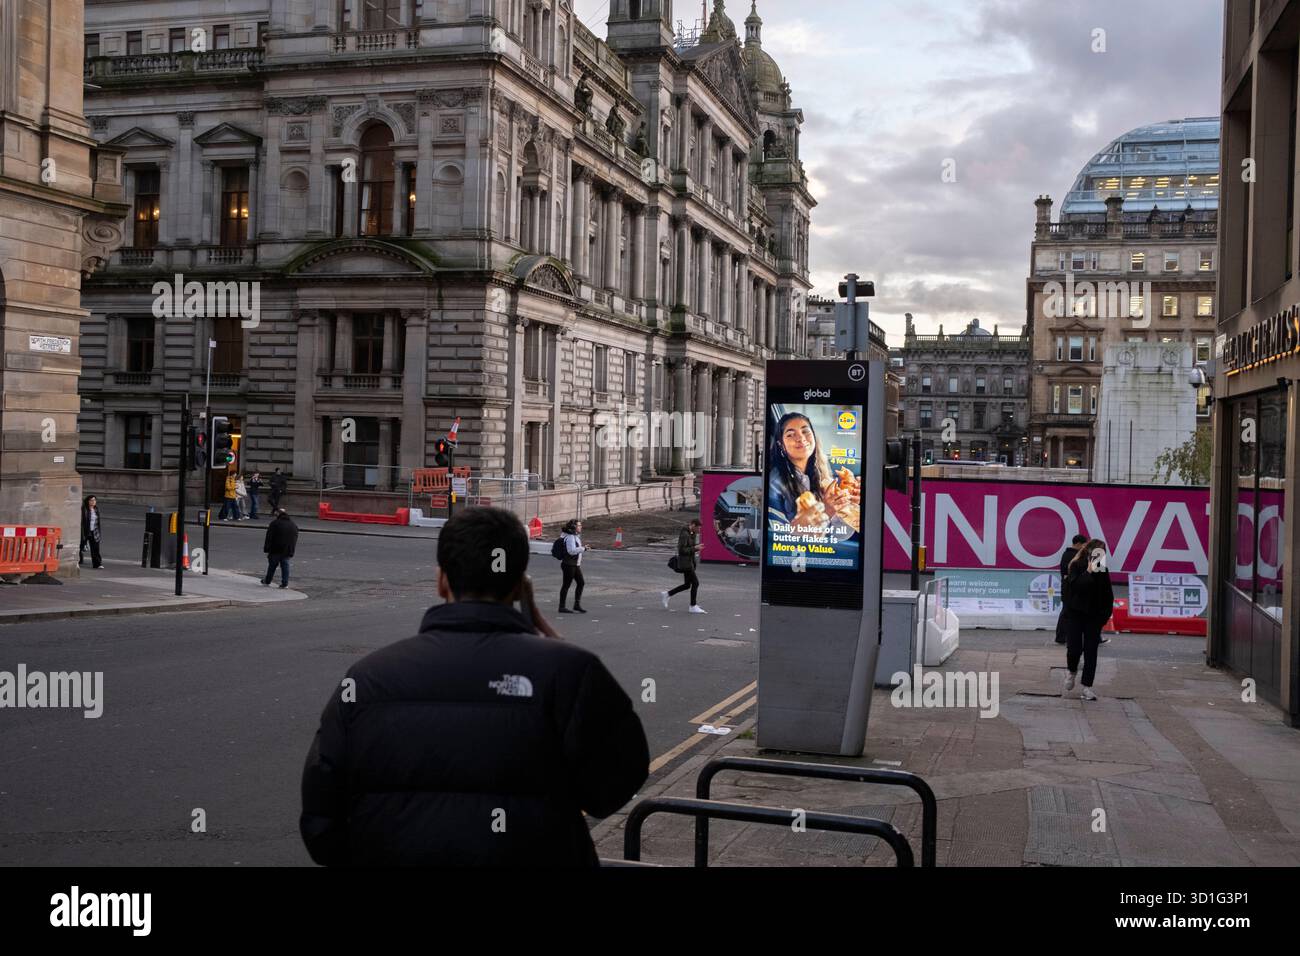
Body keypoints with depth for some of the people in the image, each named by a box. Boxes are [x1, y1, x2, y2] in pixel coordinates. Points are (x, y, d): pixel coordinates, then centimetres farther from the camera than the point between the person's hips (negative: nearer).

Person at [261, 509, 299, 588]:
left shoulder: (274, 523, -6)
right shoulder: (294, 525, 12)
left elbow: (269, 538, -8)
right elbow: (295, 539, 16)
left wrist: (266, 549, -6)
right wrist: (291, 551, 20)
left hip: (276, 550, -4)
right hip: (287, 551, 4)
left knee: (272, 565, 8)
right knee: (285, 565, 7)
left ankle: (267, 581, 19)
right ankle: (285, 583, 1)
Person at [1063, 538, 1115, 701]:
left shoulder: (1102, 570, 3)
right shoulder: (1077, 566, -4)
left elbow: (1108, 595, 5)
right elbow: (1074, 586, -20)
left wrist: (1106, 614, -2)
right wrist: (1089, 572, -21)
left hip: (1094, 616, 2)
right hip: (1076, 614, -2)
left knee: (1091, 652, 1)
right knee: (1074, 648, -7)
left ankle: (1087, 687, 7)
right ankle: (1072, 671, 25)